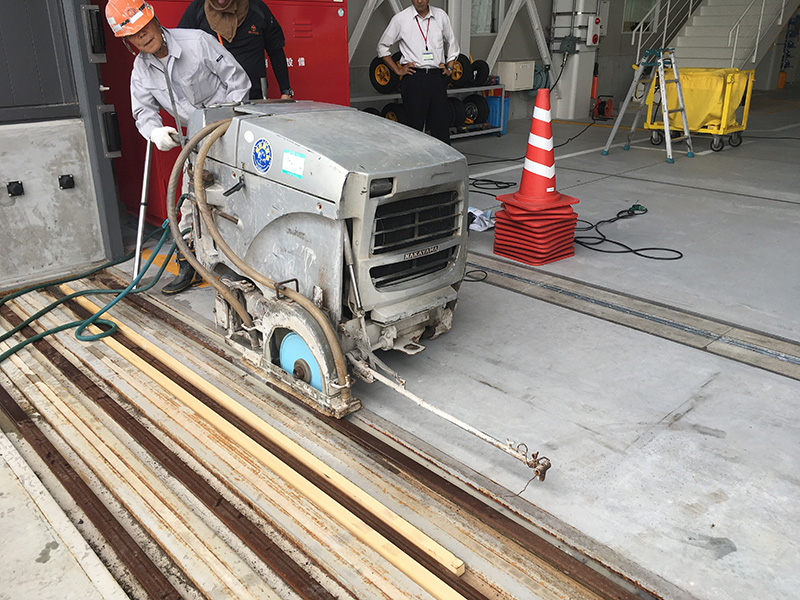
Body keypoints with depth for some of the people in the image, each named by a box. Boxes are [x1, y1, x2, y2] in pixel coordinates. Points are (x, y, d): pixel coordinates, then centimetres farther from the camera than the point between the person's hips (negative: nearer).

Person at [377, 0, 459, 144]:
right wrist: (398, 70, 2)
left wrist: (449, 68, 11)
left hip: (437, 77, 3)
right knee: (415, 125, -1)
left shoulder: (441, 16, 9)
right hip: (414, 77, -3)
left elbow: (452, 44, 22)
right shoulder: (400, 18, 0)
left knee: (441, 124, 1)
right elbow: (382, 47, 8)